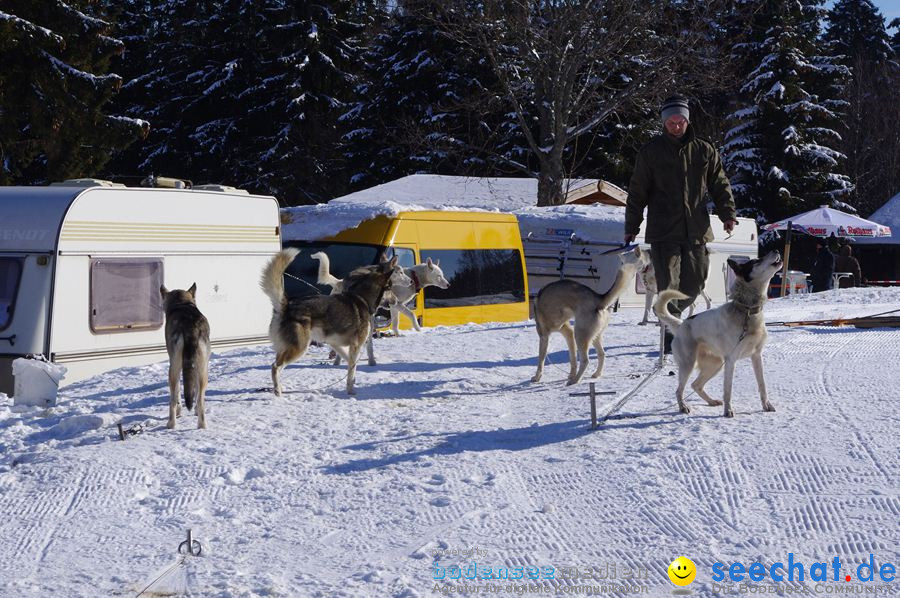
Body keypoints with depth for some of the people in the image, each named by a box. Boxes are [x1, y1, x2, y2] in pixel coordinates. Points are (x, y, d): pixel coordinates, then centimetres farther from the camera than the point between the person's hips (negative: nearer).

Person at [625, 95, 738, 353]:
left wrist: (727, 214, -2)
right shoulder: (651, 152, 5)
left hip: (696, 230, 3)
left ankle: (671, 315, 32)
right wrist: (631, 228, 3)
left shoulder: (704, 151, 10)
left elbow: (720, 185, 13)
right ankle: (672, 338, -4)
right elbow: (637, 193, 6)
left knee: (695, 283, 6)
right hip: (663, 232, -3)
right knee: (669, 285, -7)